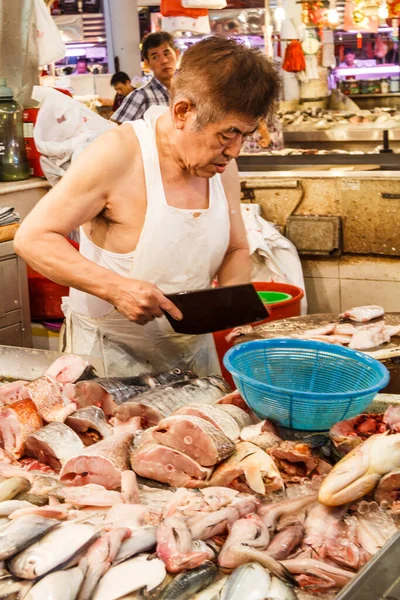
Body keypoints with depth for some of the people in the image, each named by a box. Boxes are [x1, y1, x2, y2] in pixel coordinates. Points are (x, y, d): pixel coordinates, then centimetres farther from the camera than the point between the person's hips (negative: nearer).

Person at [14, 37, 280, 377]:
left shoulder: (223, 166, -3)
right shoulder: (117, 155, -21)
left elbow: (236, 251, 11)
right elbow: (32, 238, -20)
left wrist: (232, 293, -12)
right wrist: (115, 288, -31)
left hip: (194, 347, 6)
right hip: (112, 353, -5)